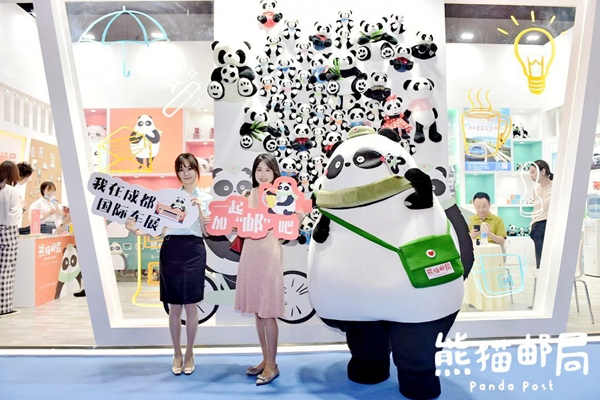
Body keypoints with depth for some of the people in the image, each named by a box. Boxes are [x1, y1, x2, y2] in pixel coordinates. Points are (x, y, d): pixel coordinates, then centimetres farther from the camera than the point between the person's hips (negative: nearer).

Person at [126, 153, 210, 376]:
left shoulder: (205, 198, 5)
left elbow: (206, 231, -2)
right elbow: (161, 228, 5)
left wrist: (199, 209, -14)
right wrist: (137, 230, -10)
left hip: (194, 251, -1)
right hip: (171, 251, 1)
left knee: (191, 306, 5)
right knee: (174, 307, 7)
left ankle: (189, 353, 23)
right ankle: (177, 354, 24)